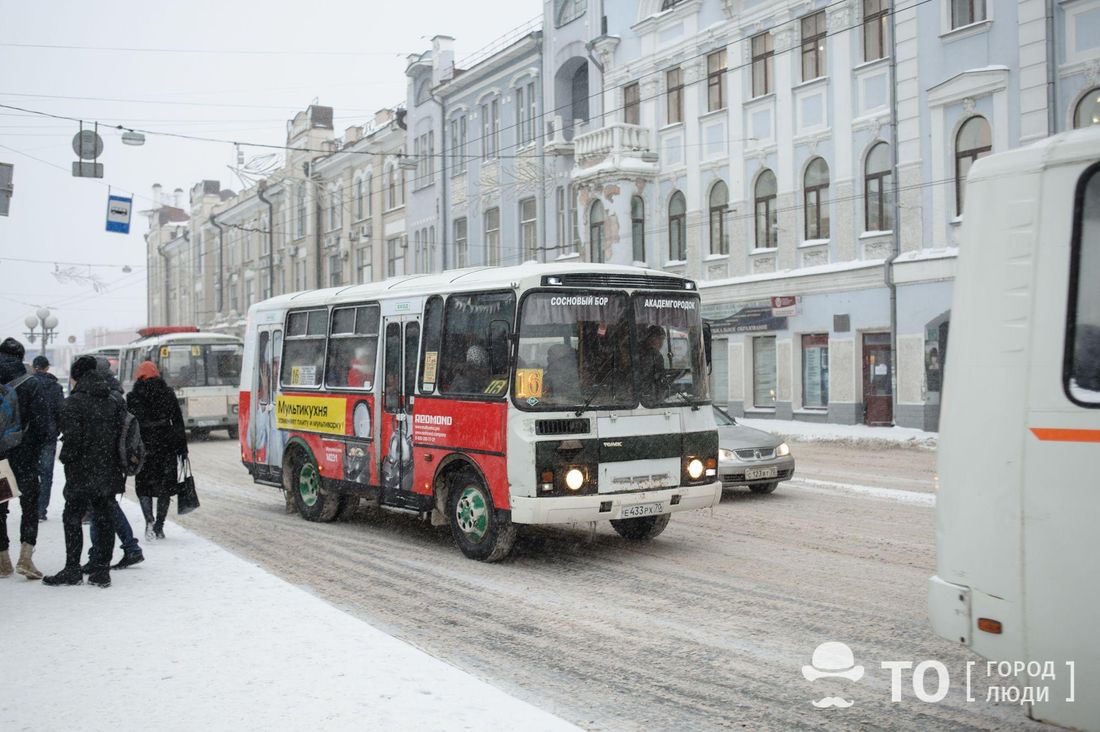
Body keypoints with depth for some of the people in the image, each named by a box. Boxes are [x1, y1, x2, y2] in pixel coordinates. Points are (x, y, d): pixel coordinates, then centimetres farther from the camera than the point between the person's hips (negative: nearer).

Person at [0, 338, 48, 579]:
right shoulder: (31, 384, -8)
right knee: (30, 503, 6)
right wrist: (37, 447, 3)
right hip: (23, 455, -2)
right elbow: (42, 423, -10)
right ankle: (26, 556, -6)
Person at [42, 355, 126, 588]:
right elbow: (123, 434, 8)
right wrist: (119, 468, 13)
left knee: (72, 517, 4)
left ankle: (72, 570, 5)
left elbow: (72, 437, -16)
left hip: (83, 473, -6)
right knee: (103, 517, 9)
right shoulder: (114, 402, 8)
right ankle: (102, 570, 11)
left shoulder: (74, 402, -11)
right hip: (108, 471, 6)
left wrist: (66, 459, -1)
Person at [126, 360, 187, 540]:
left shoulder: (133, 397, -2)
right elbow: (178, 422, 2)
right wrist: (182, 447, 7)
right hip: (167, 446, 1)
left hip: (143, 447, -1)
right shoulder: (168, 393, 2)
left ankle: (149, 519, -11)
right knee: (165, 487, 9)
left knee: (143, 486, 11)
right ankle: (159, 527, 9)